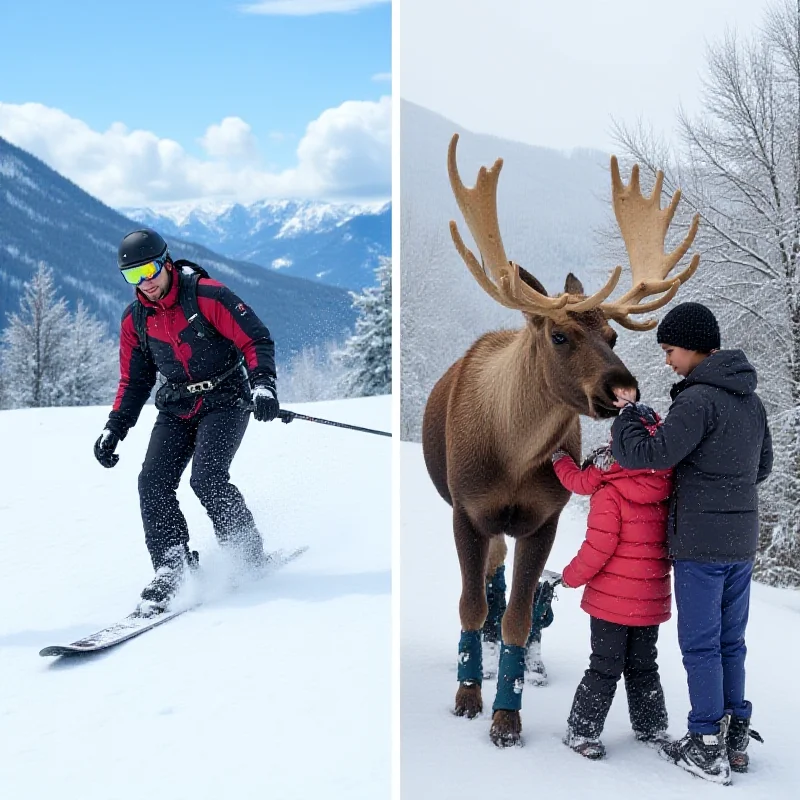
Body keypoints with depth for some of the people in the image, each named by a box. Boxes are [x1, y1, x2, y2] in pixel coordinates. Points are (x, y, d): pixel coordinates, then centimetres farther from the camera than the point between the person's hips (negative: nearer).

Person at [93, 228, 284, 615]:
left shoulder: (207, 295, -15)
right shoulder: (134, 320, 3)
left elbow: (256, 340, -14)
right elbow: (134, 381, 14)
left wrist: (262, 384, -30)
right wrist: (114, 428, 6)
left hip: (225, 401, -5)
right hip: (176, 409, 6)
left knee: (206, 477, -22)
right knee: (153, 483, -13)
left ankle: (249, 555, -4)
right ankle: (171, 566, -6)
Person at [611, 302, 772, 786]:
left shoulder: (699, 399, -17)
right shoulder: (751, 400, 10)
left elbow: (650, 455, -22)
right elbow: (762, 466, 19)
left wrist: (626, 413, -6)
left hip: (701, 543, -8)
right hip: (742, 541, 8)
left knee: (701, 645, 0)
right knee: (731, 641, 15)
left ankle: (707, 748, 4)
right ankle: (736, 737, 20)